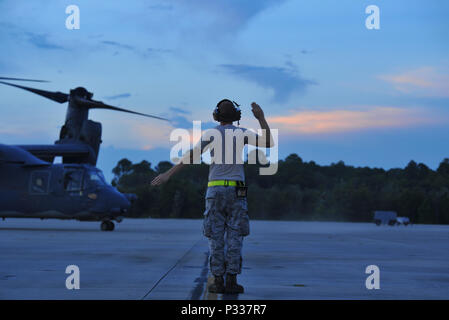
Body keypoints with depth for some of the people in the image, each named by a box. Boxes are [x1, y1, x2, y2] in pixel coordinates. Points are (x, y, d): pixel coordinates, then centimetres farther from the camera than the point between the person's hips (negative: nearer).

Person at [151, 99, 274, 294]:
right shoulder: (242, 132, 3)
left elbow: (191, 155, -9)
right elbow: (269, 144, -4)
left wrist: (168, 174, -13)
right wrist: (261, 118, 0)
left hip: (215, 191, 0)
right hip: (236, 192, 0)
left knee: (216, 238, 2)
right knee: (234, 238, 1)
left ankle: (218, 281, -3)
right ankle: (231, 282, -4)